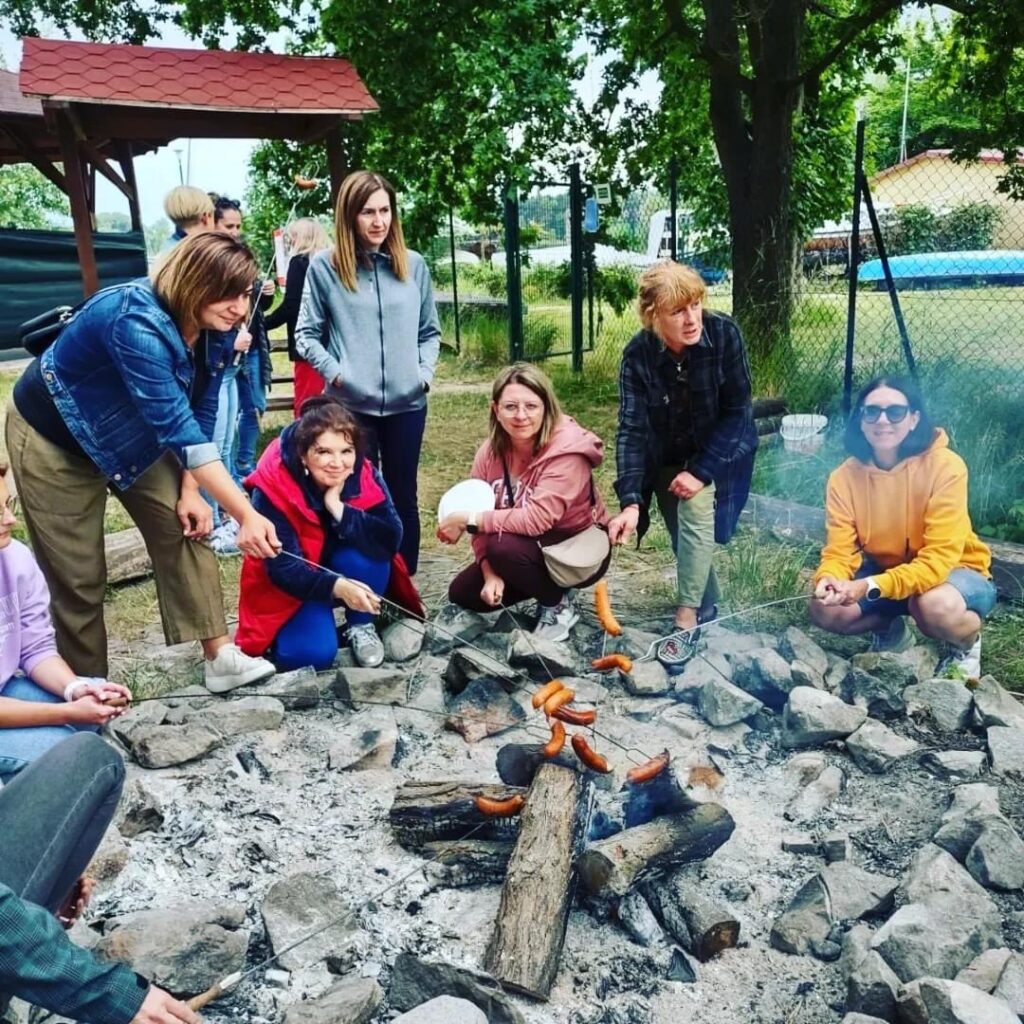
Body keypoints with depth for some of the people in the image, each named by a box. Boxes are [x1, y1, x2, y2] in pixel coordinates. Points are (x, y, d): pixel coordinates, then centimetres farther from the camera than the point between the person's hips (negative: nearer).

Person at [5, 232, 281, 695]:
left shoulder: (195, 324, -12)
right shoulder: (136, 322, -38)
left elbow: (180, 417, -3)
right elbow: (176, 426, -44)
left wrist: (189, 489, -10)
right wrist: (247, 515, -48)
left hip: (128, 433, 7)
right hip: (53, 438, -7)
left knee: (184, 530, -4)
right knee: (78, 577, 0)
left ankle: (219, 656, 0)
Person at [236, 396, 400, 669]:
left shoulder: (365, 477, -18)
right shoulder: (274, 488, -27)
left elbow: (390, 540, -27)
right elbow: (282, 568, -29)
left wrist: (339, 509, -37)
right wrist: (337, 587, -45)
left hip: (349, 573, 3)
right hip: (291, 586, -3)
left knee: (368, 551, -30)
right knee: (312, 653, -26)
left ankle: (360, 626, -5)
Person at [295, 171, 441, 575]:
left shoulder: (413, 265, 6)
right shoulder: (324, 267, -2)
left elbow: (430, 331, 13)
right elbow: (306, 334, 3)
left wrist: (425, 372, -1)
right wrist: (334, 373, -10)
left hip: (407, 403, 3)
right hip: (350, 405, -3)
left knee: (403, 496, 12)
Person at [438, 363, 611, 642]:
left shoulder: (566, 451, -28)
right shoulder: (491, 451, -8)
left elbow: (536, 519, -36)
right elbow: (484, 517, -7)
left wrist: (467, 521, -29)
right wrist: (490, 573, -23)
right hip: (536, 548, 7)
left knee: (503, 546, -31)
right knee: (463, 593, -2)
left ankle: (559, 606, -5)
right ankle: (545, 585, 17)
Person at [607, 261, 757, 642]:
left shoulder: (724, 334, -25)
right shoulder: (638, 355, -23)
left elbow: (738, 411, -19)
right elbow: (632, 429, -26)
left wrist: (701, 471, -24)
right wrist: (630, 502, -36)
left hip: (718, 451, -2)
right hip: (666, 459, 2)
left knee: (696, 510, -25)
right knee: (684, 539, 3)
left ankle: (688, 617, -14)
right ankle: (708, 611, 27)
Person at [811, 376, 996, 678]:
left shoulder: (945, 466, -26)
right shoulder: (845, 477, -14)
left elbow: (940, 558, -30)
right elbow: (839, 552, -15)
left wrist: (872, 587, -42)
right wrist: (829, 580, -40)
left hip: (953, 572, -4)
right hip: (883, 571, 4)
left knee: (936, 607, -38)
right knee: (825, 610, -20)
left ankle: (966, 644, 0)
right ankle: (890, 630, 13)